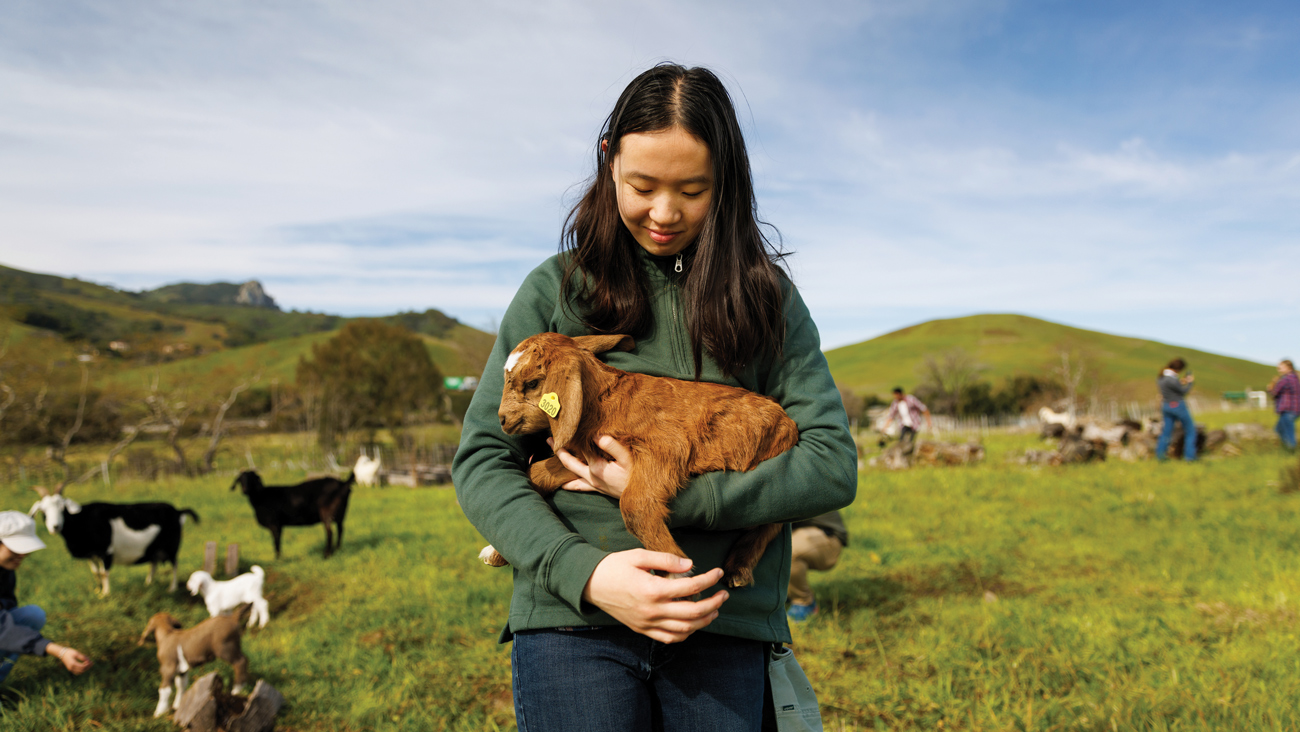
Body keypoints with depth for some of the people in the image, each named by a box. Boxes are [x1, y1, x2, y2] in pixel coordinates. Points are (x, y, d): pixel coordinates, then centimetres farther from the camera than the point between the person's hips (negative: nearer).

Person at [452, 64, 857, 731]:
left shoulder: (768, 299, 7)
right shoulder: (558, 288, 4)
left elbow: (834, 466, -1)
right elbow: (480, 459, 2)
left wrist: (666, 494, -11)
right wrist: (583, 572, -14)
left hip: (725, 626, 1)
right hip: (572, 615, 0)